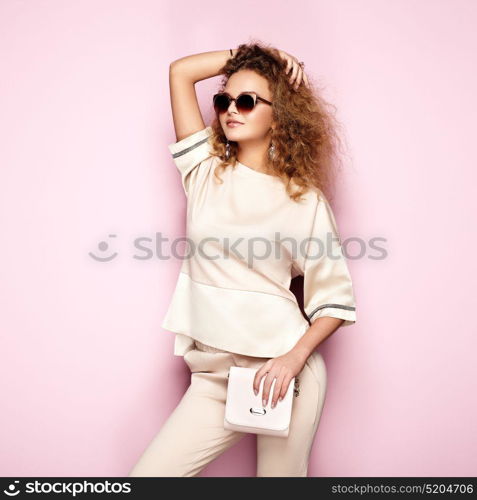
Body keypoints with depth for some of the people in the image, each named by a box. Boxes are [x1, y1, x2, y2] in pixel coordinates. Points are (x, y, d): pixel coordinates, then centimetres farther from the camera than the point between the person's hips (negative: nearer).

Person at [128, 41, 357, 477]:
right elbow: (180, 72, 5)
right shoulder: (207, 172, 7)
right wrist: (246, 54, 8)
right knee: (149, 473, -2)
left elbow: (337, 297, -1)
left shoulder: (306, 199, 0)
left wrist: (296, 356, -14)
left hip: (285, 369, -2)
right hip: (213, 375, 3)